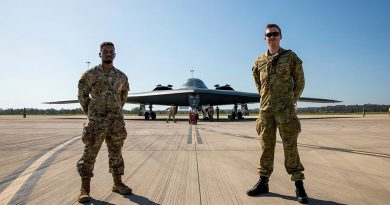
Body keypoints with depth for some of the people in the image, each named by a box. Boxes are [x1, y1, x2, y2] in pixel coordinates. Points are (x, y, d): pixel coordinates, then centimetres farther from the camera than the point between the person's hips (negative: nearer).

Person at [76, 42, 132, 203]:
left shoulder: (121, 76, 9)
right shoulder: (90, 74, -1)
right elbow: (82, 94, 5)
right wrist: (89, 111, 5)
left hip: (116, 121, 4)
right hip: (96, 121, -3)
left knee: (116, 153, 10)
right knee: (90, 153, 0)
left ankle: (117, 184, 22)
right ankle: (85, 189, 11)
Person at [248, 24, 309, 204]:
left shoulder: (291, 57, 4)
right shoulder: (259, 61, 12)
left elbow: (300, 82, 7)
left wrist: (292, 101, 2)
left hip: (285, 109, -3)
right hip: (265, 109, 3)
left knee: (290, 147, -1)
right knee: (266, 146, 8)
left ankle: (299, 185, 10)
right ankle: (263, 182, 18)